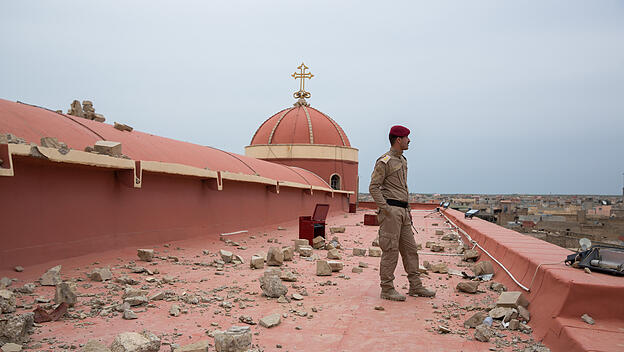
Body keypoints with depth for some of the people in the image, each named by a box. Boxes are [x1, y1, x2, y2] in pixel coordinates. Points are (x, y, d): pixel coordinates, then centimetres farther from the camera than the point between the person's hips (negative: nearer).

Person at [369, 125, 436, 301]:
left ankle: (415, 286, 19)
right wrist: (386, 209, -17)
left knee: (410, 249, 11)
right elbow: (374, 187, -14)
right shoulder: (384, 161, -10)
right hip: (390, 210, -9)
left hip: (402, 211, 9)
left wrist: (408, 209, 20)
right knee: (391, 250, -6)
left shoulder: (403, 161, 19)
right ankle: (387, 289, 2)